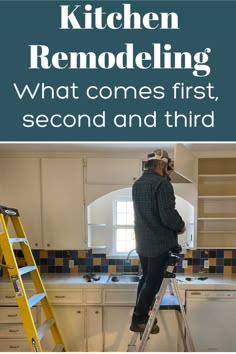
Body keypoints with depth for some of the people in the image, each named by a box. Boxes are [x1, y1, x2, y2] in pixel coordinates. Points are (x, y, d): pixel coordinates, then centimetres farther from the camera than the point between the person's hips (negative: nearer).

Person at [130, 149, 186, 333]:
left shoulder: (137, 184, 9)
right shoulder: (162, 183, -18)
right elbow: (168, 215, -24)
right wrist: (181, 226, -4)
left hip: (142, 242, 8)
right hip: (160, 243, -8)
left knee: (146, 278, 20)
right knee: (153, 282, 3)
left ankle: (140, 315, 30)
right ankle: (139, 319, 11)